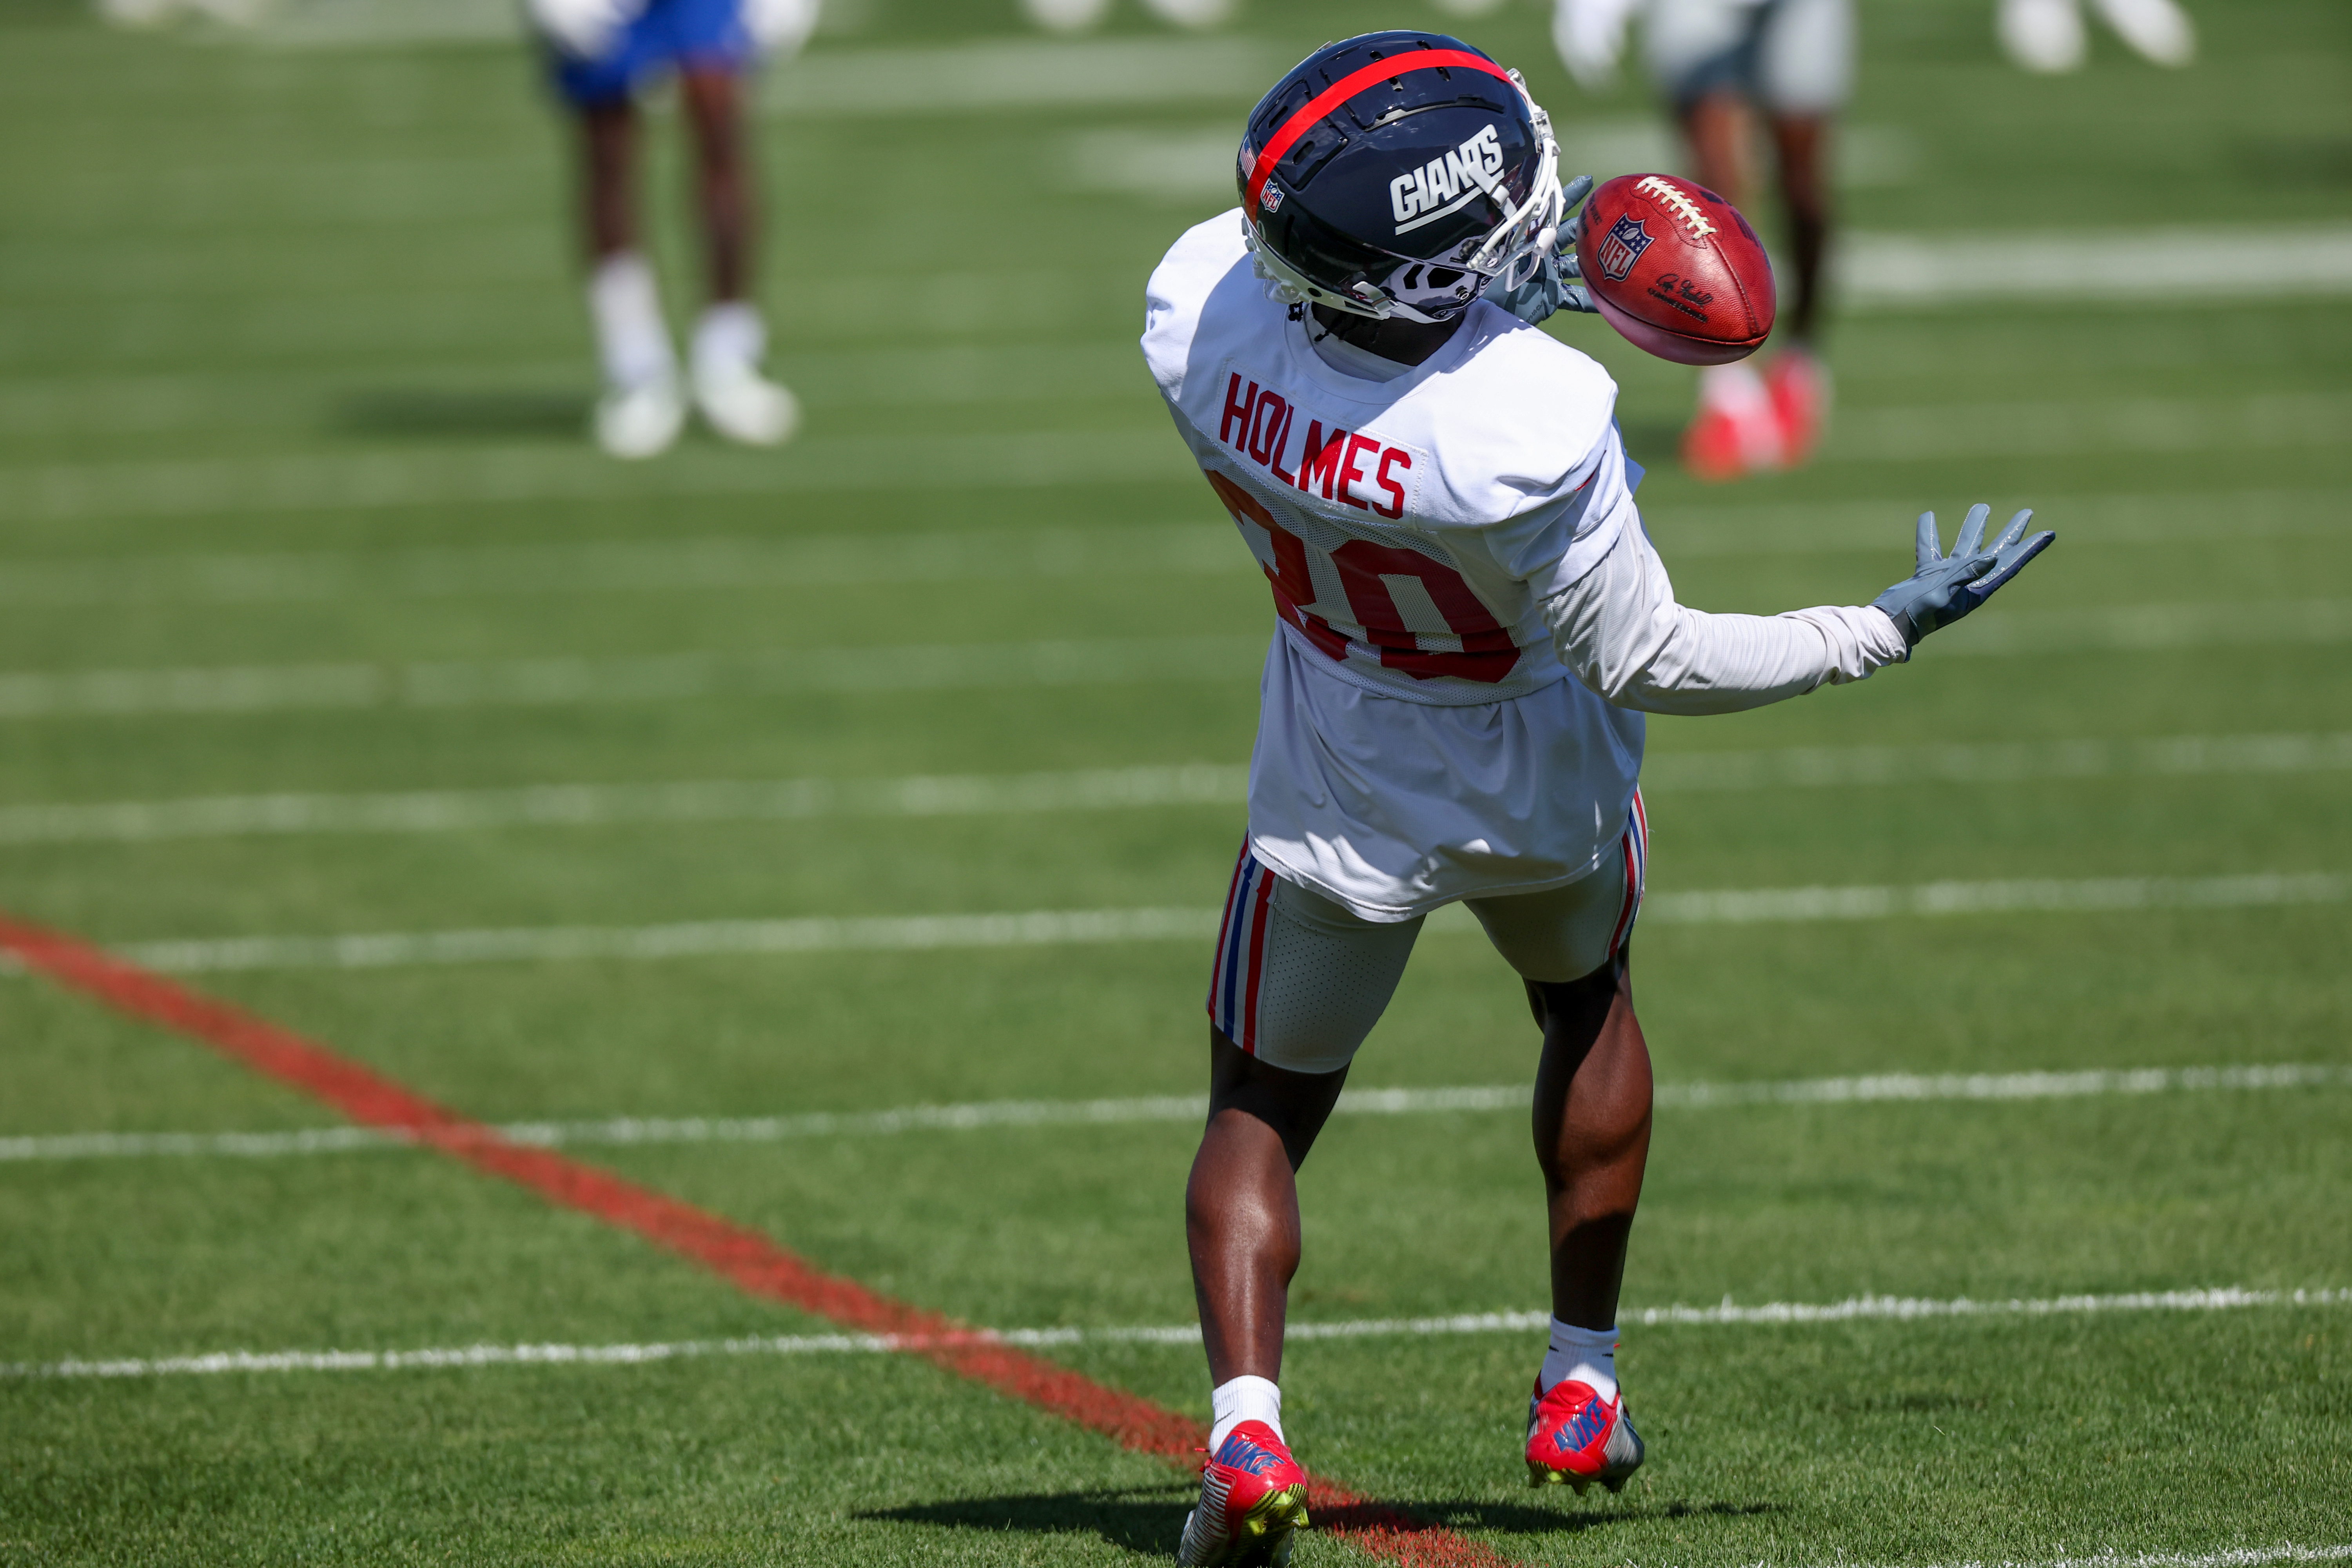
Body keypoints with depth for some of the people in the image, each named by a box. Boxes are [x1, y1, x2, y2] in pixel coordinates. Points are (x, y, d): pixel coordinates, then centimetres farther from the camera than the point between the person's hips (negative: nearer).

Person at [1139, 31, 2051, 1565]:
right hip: (1540, 788, -2)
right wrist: (1884, 631, -16)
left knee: (1261, 1109, 19)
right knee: (1588, 1003, 32)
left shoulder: (1201, 307, -27)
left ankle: (1247, 1425, -6)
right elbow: (1646, 660, -25)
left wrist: (1517, 287, -2)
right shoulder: (1530, 424, -41)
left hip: (1338, 792, 2)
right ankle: (1583, 1386, 38)